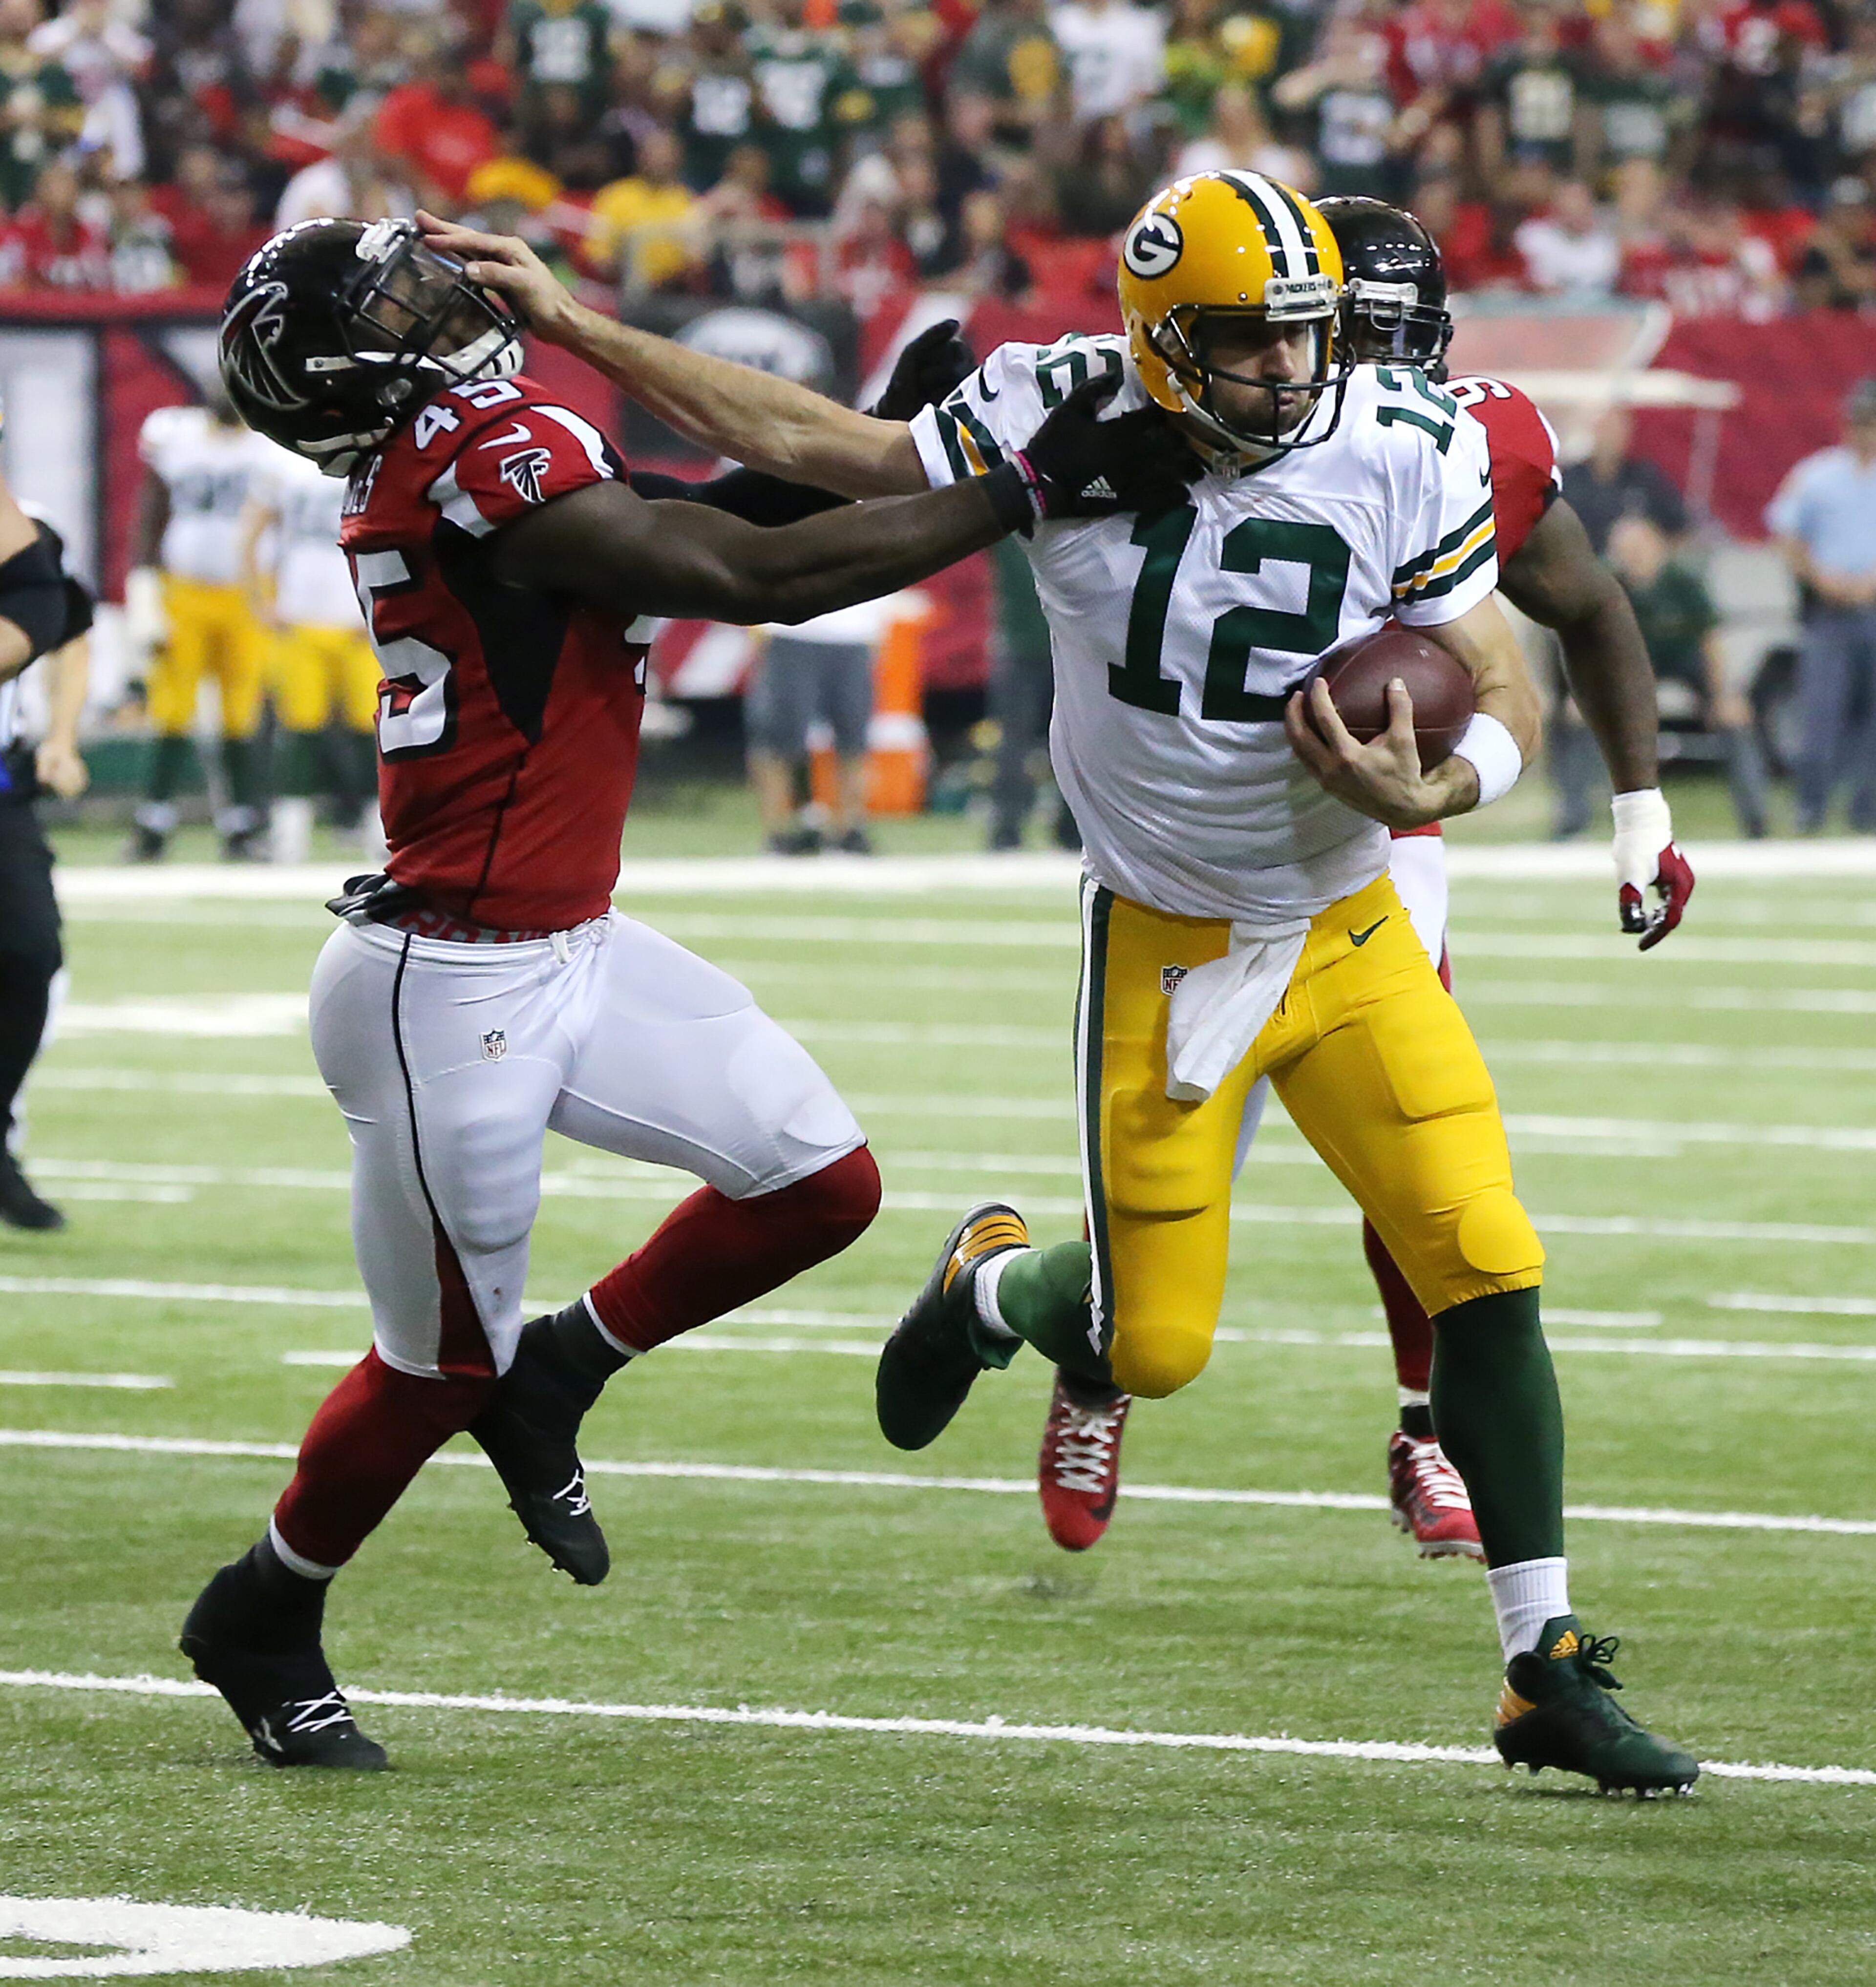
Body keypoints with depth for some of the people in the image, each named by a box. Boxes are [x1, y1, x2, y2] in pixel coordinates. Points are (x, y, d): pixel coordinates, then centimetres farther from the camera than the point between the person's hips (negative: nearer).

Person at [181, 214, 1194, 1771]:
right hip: (452, 989, -9)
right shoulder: (487, 460, -24)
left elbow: (697, 532, 13)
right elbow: (753, 580, -25)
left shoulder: (454, 452, 5)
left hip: (562, 948, 9)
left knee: (822, 1184, 6)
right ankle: (260, 1623, 30)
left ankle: (554, 1376, 25)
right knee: (444, 1365, 7)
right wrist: (1028, 491, -22)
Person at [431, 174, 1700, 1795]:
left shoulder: (1406, 454, -13)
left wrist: (1430, 792, -31)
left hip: (1351, 933, 1)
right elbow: (815, 447, -4)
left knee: (1489, 1275, -10)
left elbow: (1506, 700, -8)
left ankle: (1550, 1673, 0)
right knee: (1153, 1347, 0)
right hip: (1164, 947, -1)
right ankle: (996, 1287, 38)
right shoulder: (1065, 423, -15)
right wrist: (569, 328, -5)